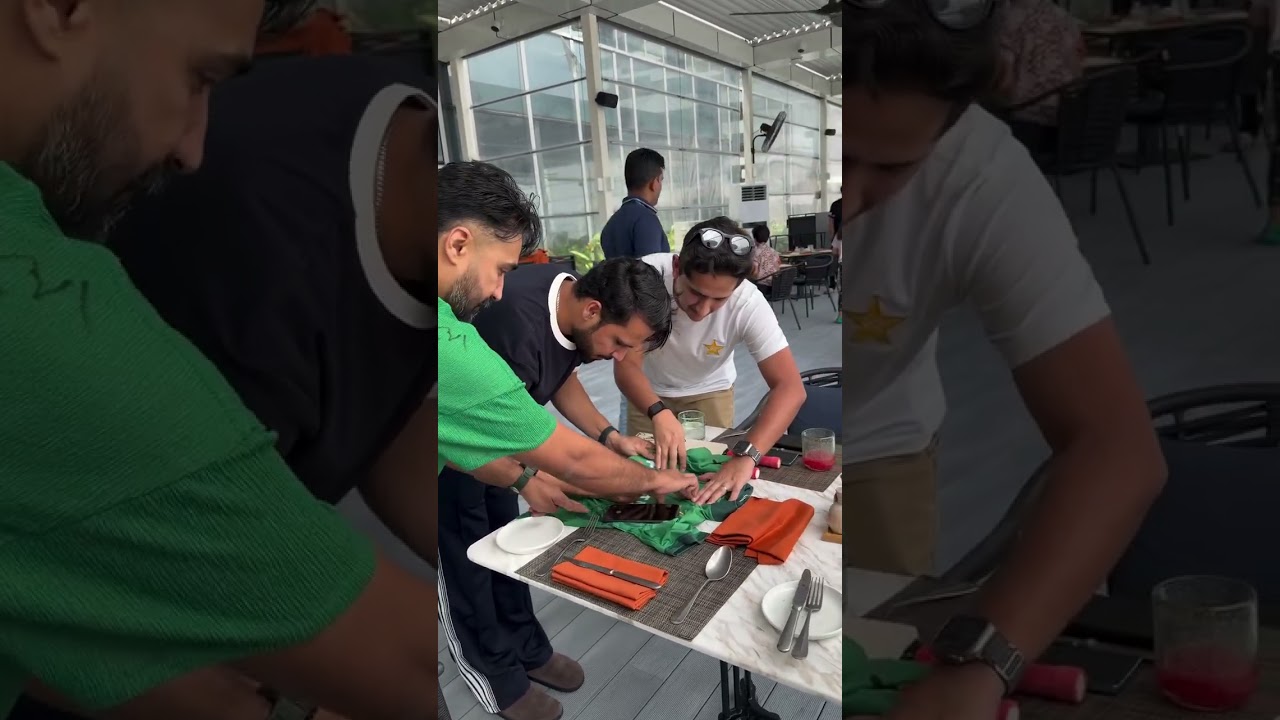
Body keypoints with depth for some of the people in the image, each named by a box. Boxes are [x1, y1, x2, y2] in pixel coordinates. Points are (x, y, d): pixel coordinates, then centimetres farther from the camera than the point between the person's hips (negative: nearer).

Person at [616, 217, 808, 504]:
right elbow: (626, 365, -31)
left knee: (710, 464, 4)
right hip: (649, 390, 1)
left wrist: (746, 456, -51)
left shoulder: (748, 303, -34)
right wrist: (659, 413, -50)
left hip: (709, 391, 0)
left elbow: (790, 388, -37)